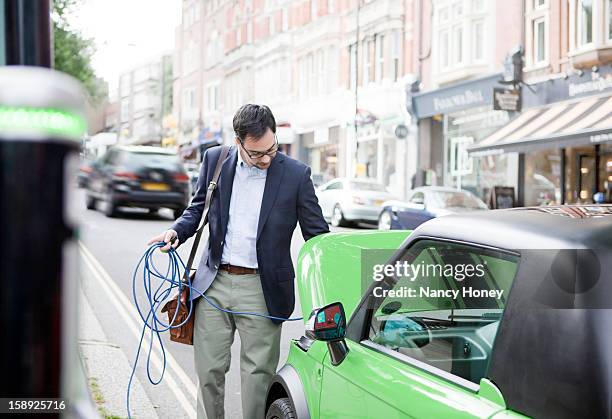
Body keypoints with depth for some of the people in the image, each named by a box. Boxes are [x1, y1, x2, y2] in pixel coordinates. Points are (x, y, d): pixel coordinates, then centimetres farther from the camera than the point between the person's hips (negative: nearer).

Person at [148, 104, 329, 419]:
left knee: (258, 374, 4)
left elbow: (317, 235, -1)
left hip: (261, 289, -2)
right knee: (208, 369, 9)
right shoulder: (214, 160, 3)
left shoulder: (296, 174, -5)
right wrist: (176, 232, -4)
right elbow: (198, 207, 16)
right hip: (214, 284, 3)